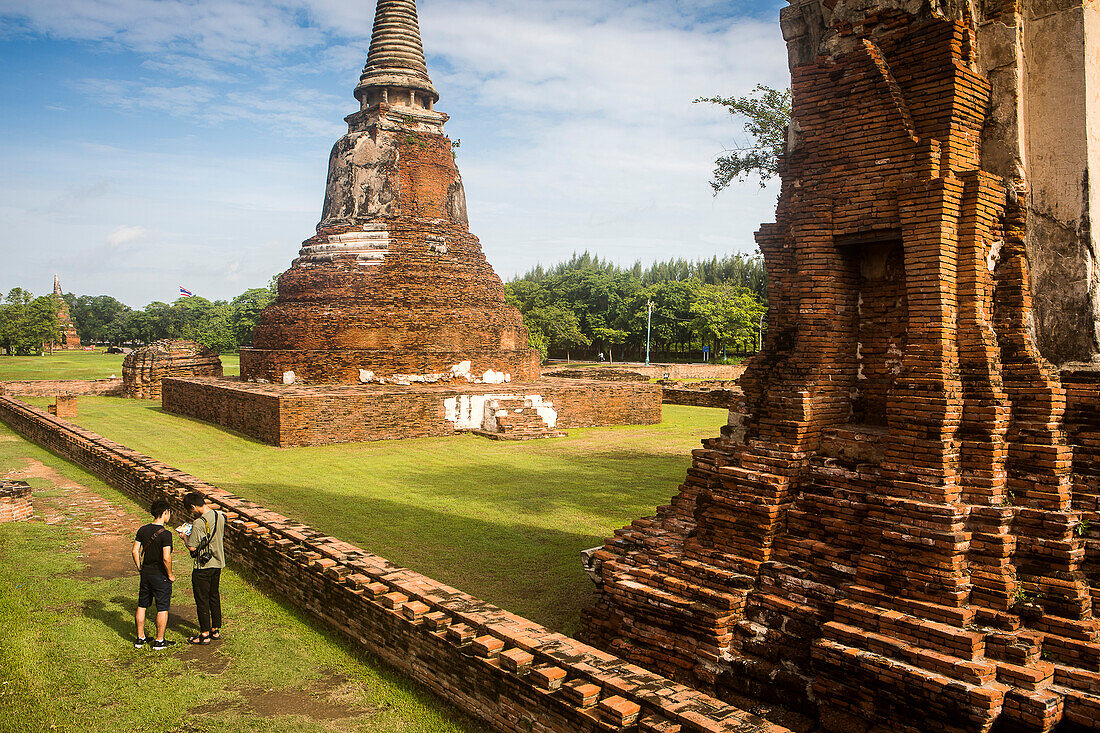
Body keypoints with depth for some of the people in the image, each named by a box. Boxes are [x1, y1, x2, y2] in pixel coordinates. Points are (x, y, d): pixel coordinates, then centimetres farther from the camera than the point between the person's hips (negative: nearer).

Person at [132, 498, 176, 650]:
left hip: (146, 573, 7)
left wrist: (140, 568, 15)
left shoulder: (143, 530, 0)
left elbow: (135, 551, 3)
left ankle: (140, 638, 28)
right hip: (160, 575, -7)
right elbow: (166, 558, -25)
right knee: (162, 609, 6)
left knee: (142, 606, 17)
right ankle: (159, 641, 14)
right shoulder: (165, 534, -21)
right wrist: (170, 575, -10)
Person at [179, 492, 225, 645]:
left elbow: (192, 547, -18)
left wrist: (184, 536, 1)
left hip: (203, 567, -8)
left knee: (202, 600, 5)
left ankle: (205, 635, 13)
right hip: (218, 563, 8)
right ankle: (216, 630, 27)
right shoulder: (220, 516, 1)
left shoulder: (199, 523, -23)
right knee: (214, 597, 18)